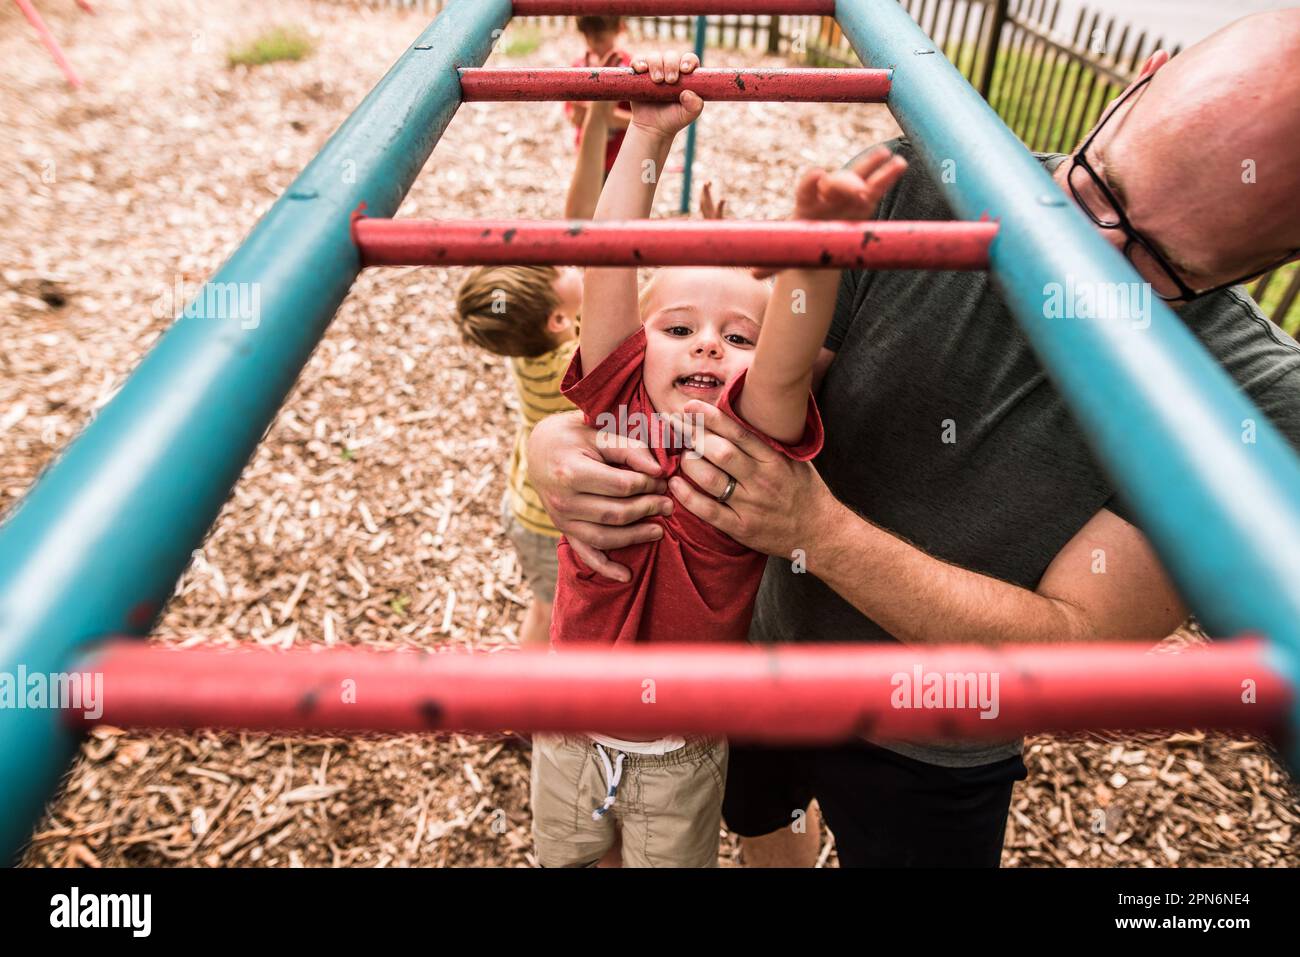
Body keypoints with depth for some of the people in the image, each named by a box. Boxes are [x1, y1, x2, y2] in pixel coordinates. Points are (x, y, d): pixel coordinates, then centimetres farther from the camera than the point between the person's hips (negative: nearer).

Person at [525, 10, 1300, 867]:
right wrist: (570, 433, -34)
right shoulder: (922, 192, -21)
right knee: (762, 825, 32)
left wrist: (818, 529, -37)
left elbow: (1077, 643, -26)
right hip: (770, 645, 3)